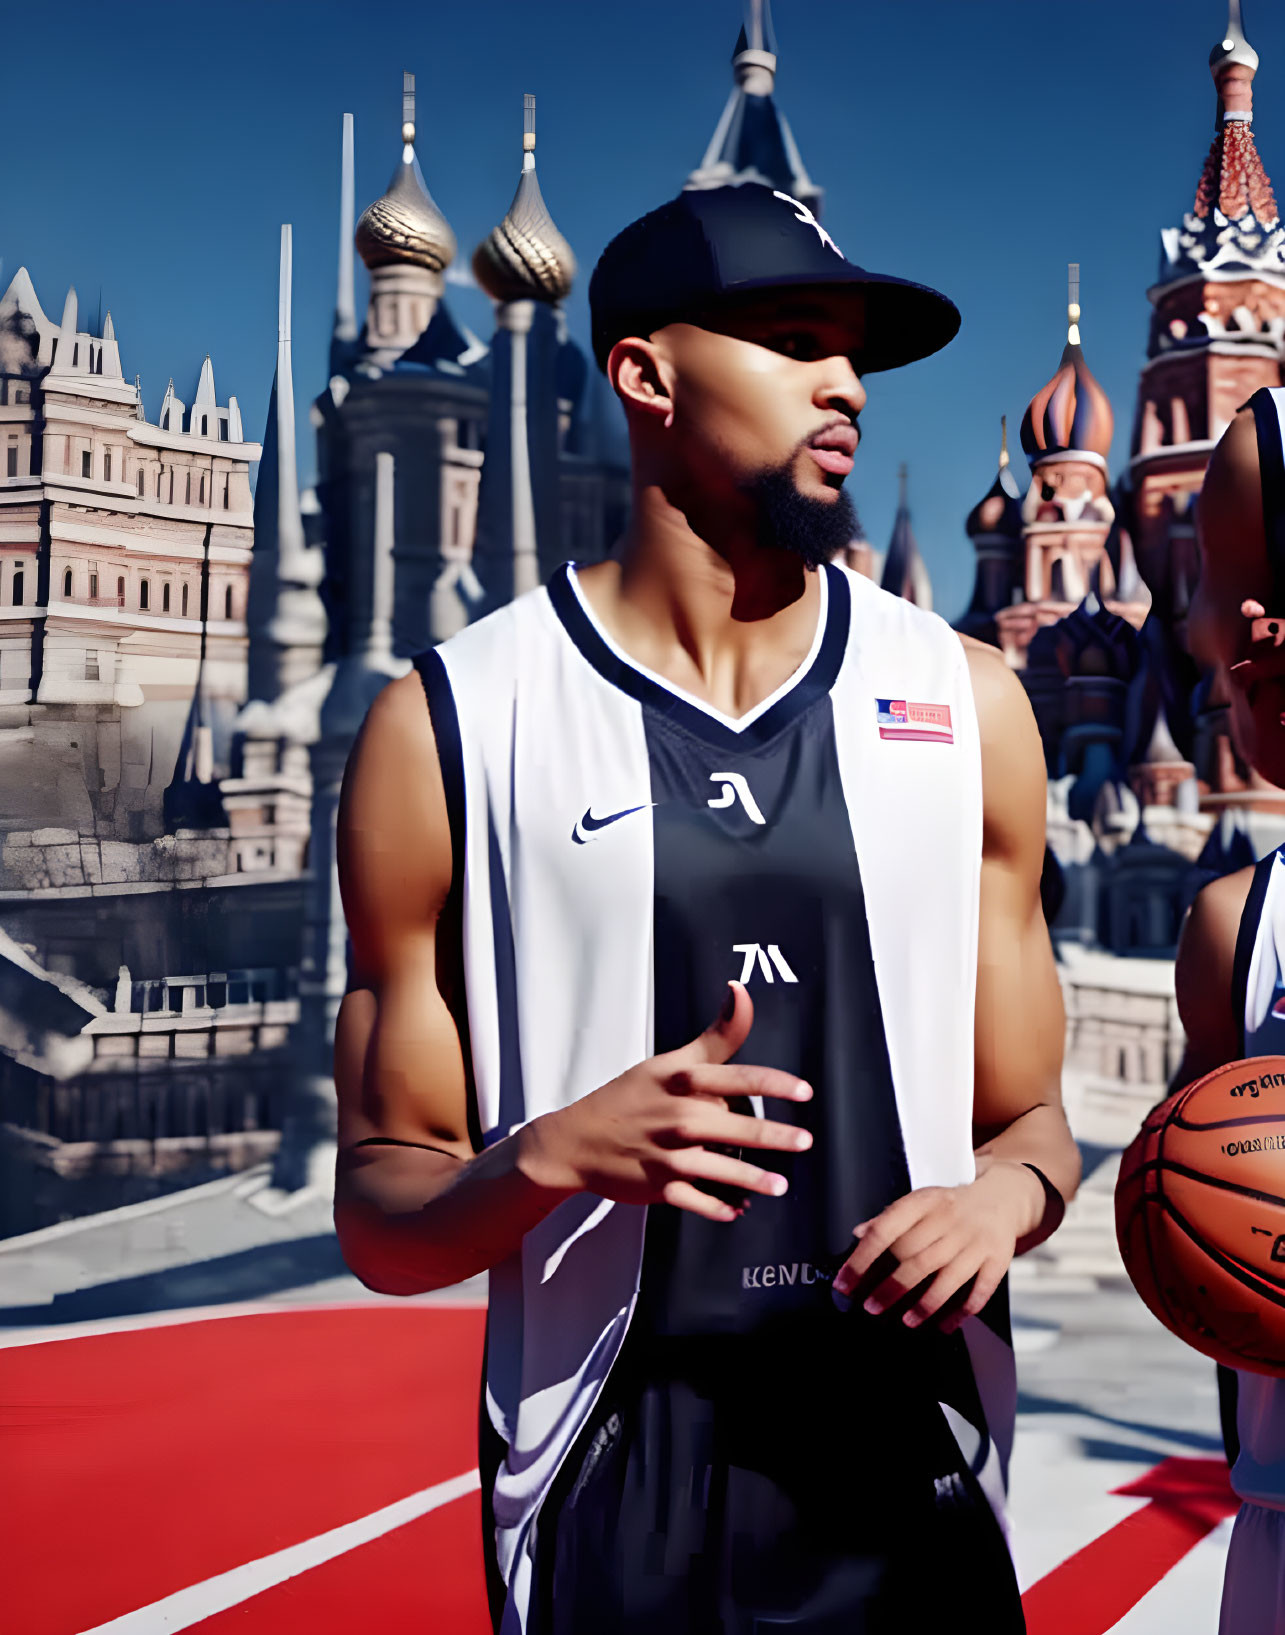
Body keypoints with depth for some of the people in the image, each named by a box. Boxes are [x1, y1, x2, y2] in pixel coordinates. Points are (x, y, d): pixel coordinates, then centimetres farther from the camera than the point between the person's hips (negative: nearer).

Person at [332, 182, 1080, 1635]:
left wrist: (1010, 1189, -12)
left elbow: (1029, 1116, 10)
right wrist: (551, 1158, -21)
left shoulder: (967, 704, 3)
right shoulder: (450, 725, -5)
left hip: (919, 1473, 3)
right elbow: (381, 1217, -1)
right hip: (610, 1495, -2)